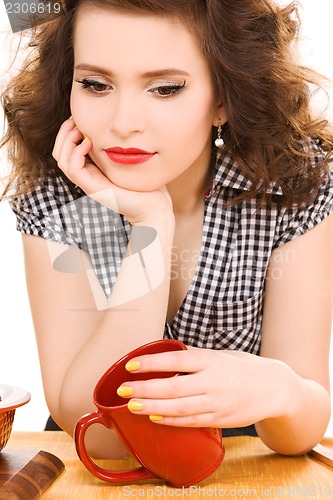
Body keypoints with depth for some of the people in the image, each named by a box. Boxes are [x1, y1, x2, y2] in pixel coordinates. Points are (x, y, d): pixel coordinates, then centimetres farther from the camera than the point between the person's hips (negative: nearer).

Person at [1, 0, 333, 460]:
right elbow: (97, 432, -23)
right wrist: (150, 227, -30)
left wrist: (277, 389, -41)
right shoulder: (53, 201, -17)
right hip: (102, 470, 0)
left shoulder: (295, 185, -17)